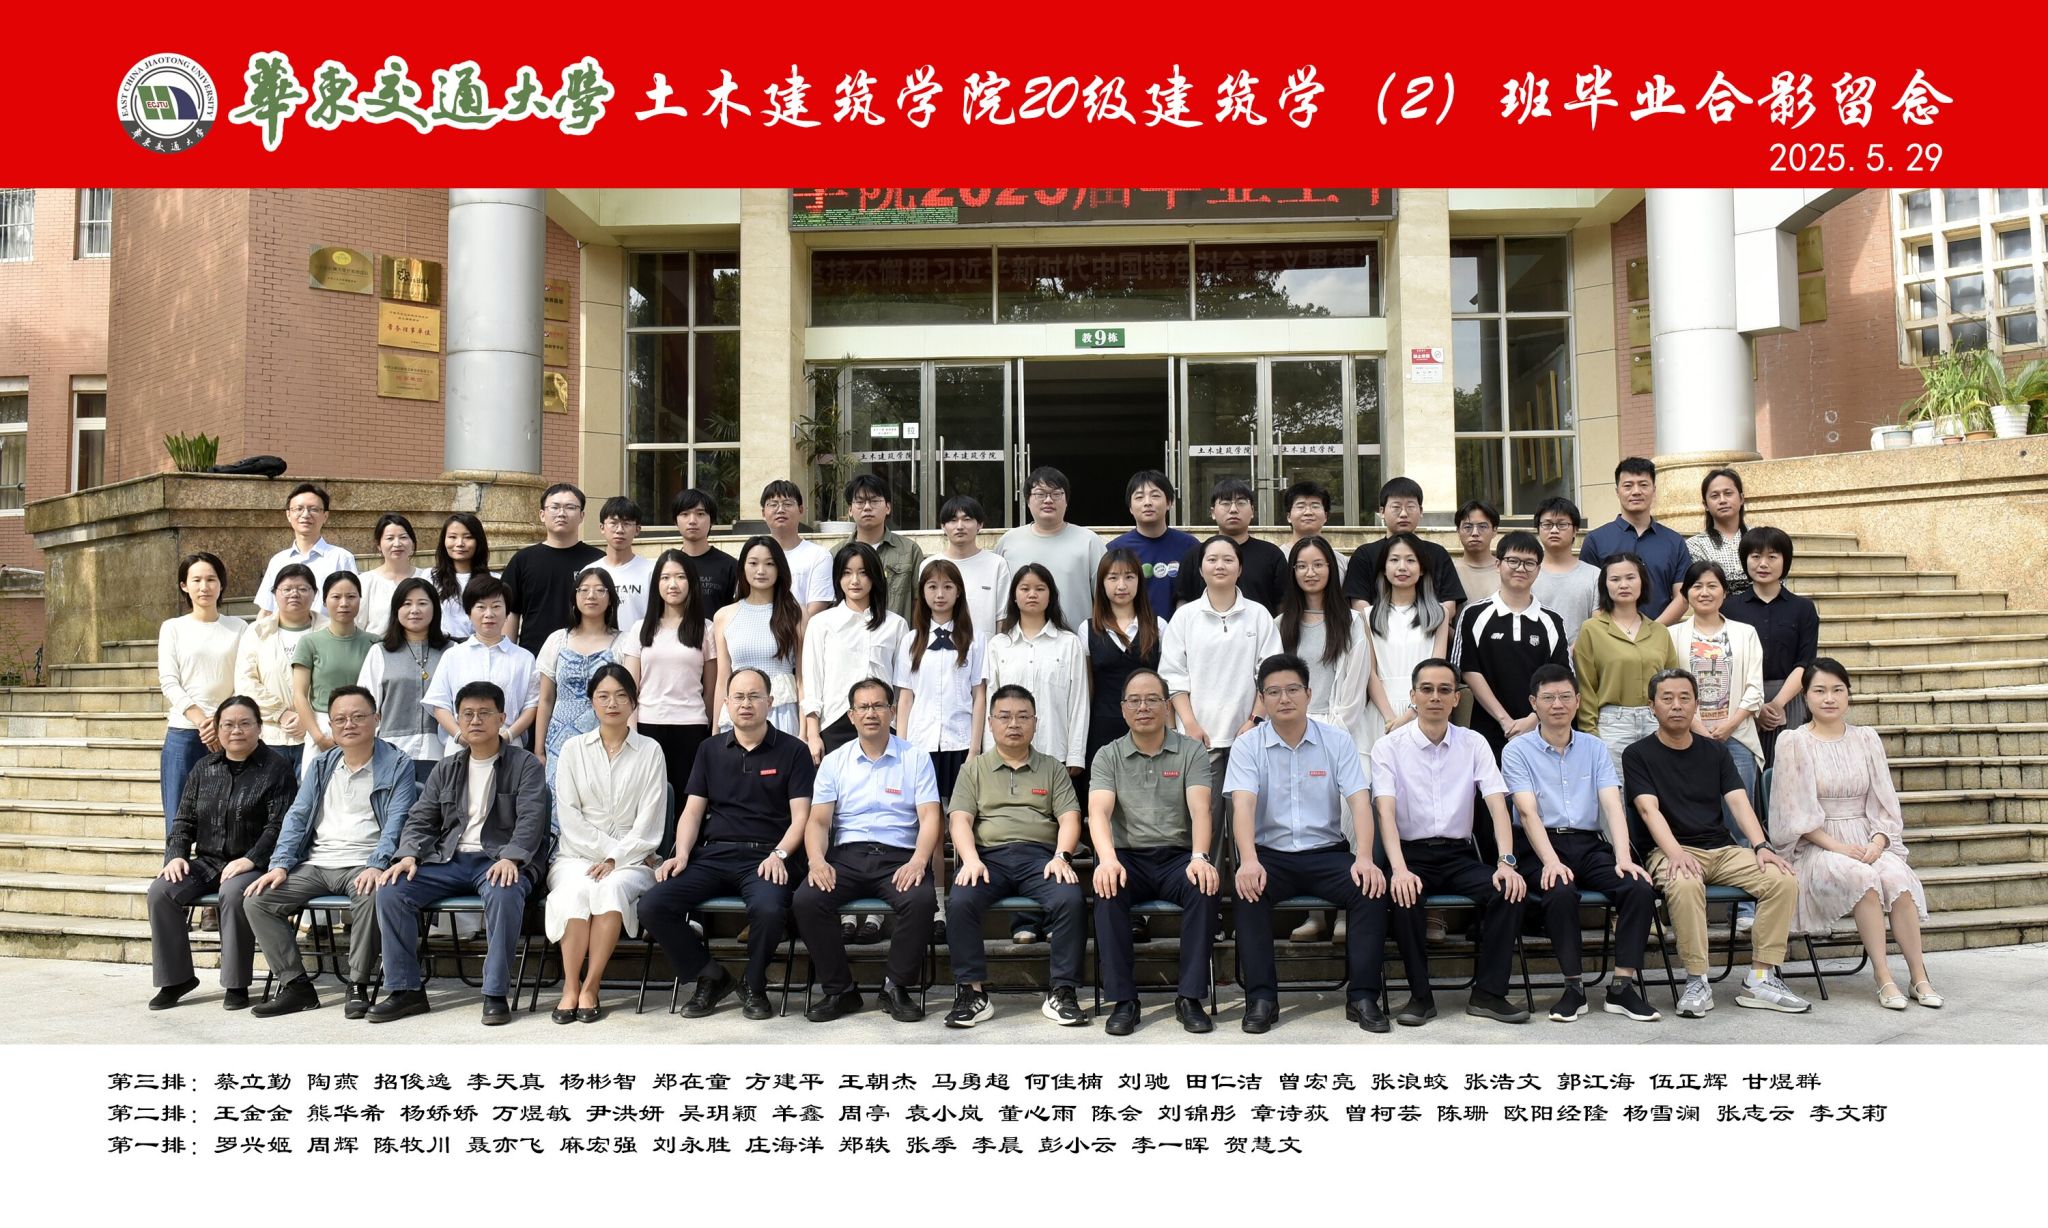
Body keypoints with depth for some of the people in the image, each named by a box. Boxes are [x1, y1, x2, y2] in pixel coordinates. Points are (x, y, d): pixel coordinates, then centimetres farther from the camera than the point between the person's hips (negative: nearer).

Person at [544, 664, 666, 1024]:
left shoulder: (650, 751, 7)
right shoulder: (573, 749, 11)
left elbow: (649, 821, 0)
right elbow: (569, 817, 2)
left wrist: (616, 857, -11)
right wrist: (608, 847, -9)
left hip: (631, 859, -1)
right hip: (576, 855, 1)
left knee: (612, 887, -33)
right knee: (576, 891, -32)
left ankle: (591, 987, -24)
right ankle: (570, 987, -23)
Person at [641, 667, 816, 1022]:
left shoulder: (793, 750, 7)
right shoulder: (711, 750, 18)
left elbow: (801, 815, 0)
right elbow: (693, 810, 14)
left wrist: (779, 854, -17)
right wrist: (681, 855, -3)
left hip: (766, 856, -3)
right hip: (712, 855, 4)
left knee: (768, 909, -36)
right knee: (652, 906, -20)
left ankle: (754, 985, -3)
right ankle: (709, 976, 3)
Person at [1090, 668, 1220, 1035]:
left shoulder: (1192, 751, 6)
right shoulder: (1107, 757, 7)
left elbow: (1200, 810, -9)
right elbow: (1098, 812, -10)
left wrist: (1200, 858, -29)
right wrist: (1107, 859, -31)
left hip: (1178, 856, 0)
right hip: (1128, 857, 0)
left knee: (1205, 888, -32)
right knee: (1108, 889, -32)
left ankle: (1190, 997, -20)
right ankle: (1122, 1000, -23)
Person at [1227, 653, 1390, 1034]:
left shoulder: (1338, 741, 3)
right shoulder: (1247, 746, 0)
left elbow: (1359, 801, -6)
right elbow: (1243, 805, -14)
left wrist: (1364, 858, -23)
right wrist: (1248, 860, -33)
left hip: (1327, 852, 1)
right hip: (1271, 853, -1)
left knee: (1372, 887, -26)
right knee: (1248, 888, -32)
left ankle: (1362, 996, -16)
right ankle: (1261, 998, -23)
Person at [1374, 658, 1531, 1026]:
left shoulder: (1474, 744, 7)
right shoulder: (1388, 747, -1)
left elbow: (1497, 804, -3)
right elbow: (1386, 811, -14)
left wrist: (1507, 862, -20)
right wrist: (1399, 870, -31)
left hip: (1459, 855, 3)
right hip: (1411, 854, -3)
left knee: (1510, 890, -24)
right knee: (1404, 895, -34)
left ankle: (1488, 993, -12)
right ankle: (1420, 996, -17)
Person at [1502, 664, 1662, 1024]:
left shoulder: (1595, 748, 14)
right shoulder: (1517, 750, 3)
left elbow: (1612, 805, 0)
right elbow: (1528, 812, -10)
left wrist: (1623, 857, -17)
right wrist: (1551, 861, -26)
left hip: (1589, 845, 4)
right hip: (1541, 846, -4)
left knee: (1640, 887, -23)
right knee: (1561, 892, -35)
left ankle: (1623, 985, -15)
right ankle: (1574, 986, -18)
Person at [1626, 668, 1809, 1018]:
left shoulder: (1716, 752, 17)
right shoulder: (1638, 755, 4)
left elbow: (1739, 802, 5)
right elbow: (1649, 809, -10)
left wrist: (1760, 846, -14)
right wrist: (1676, 853, -27)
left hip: (1723, 849, 5)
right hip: (1673, 851, -5)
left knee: (1784, 880, -21)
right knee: (1684, 886, -38)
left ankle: (1760, 979, -14)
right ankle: (1697, 982, -25)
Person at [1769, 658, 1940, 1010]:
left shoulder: (1866, 738, 13)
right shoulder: (1793, 742, 0)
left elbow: (1884, 801, 10)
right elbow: (1796, 813, -5)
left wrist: (1878, 841, -9)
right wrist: (1837, 847, -15)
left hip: (1867, 842, 3)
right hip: (1816, 847, -3)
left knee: (1897, 876, -29)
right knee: (1861, 877, -33)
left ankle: (1919, 977, -20)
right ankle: (1885, 980, -27)